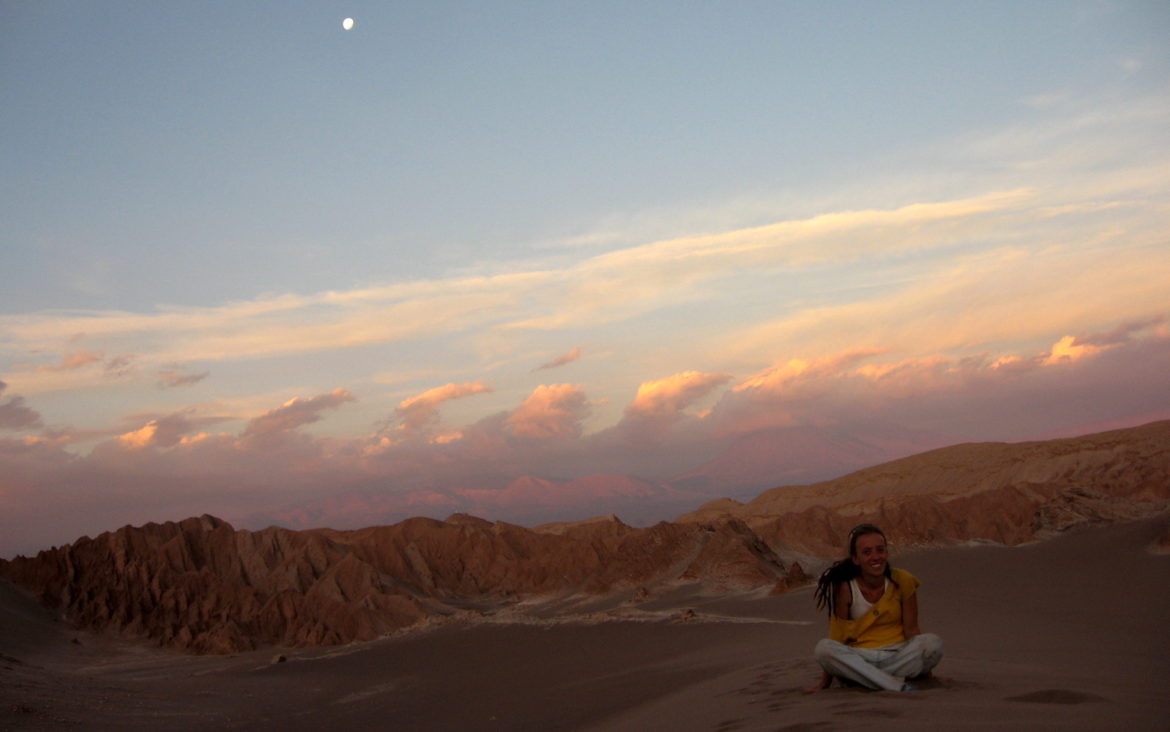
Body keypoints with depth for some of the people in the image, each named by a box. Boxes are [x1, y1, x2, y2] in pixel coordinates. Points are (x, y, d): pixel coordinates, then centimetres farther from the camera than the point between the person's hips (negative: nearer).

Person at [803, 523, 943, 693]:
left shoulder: (902, 581, -4)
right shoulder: (845, 589, -8)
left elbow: (911, 629, -1)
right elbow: (836, 636, -6)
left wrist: (924, 670, -9)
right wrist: (825, 682, -9)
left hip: (898, 658, 1)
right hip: (859, 660, -1)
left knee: (932, 642, -26)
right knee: (824, 648, -30)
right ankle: (897, 685, -31)